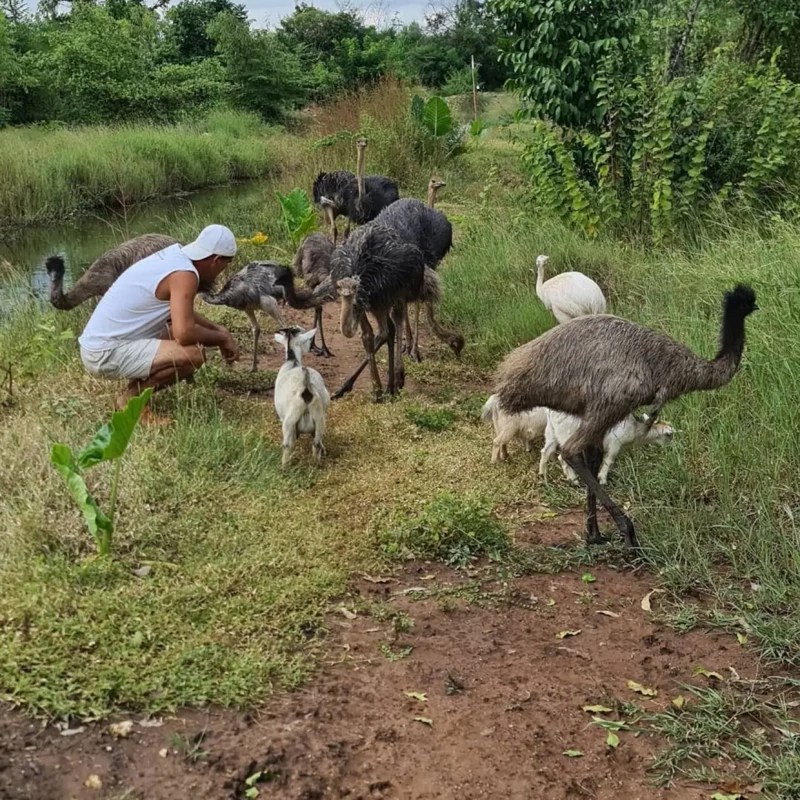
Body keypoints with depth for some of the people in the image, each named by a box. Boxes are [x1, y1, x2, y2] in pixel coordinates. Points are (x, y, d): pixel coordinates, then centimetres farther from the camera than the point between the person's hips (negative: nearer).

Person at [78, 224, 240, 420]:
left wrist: (217, 329, 15)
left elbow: (181, 312, 26)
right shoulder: (184, 274, -19)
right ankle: (130, 399, -5)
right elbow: (185, 333, -29)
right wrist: (222, 338, -11)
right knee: (193, 354, -23)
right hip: (107, 353, -10)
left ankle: (137, 389, 12)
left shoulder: (174, 256, 9)